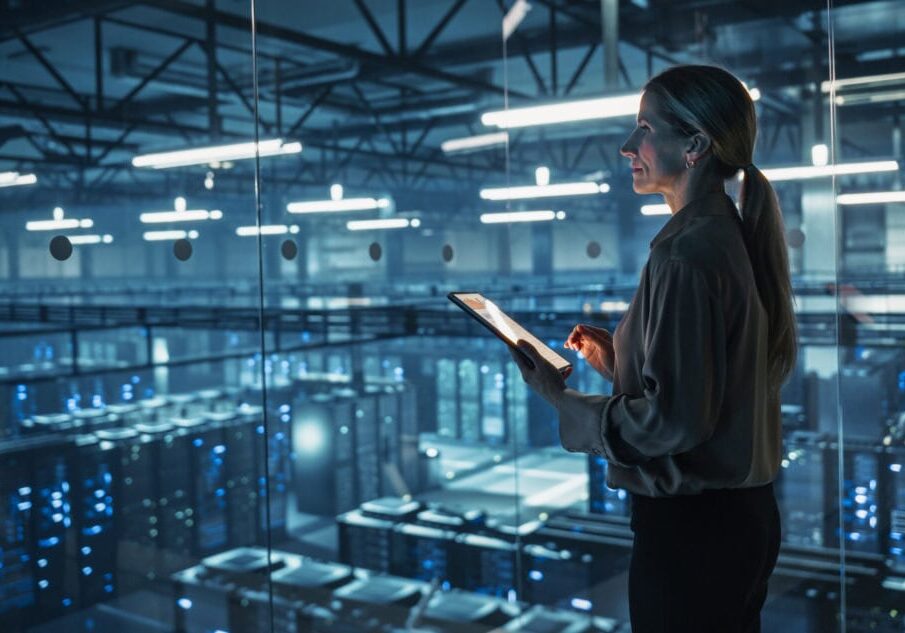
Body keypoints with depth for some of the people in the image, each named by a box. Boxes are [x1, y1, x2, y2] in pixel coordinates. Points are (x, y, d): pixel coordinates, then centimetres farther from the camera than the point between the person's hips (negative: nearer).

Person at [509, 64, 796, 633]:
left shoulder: (686, 254, -22)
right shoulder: (734, 236, 6)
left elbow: (675, 419, -24)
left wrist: (563, 404, -13)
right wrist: (618, 361, 8)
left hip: (691, 525, -9)